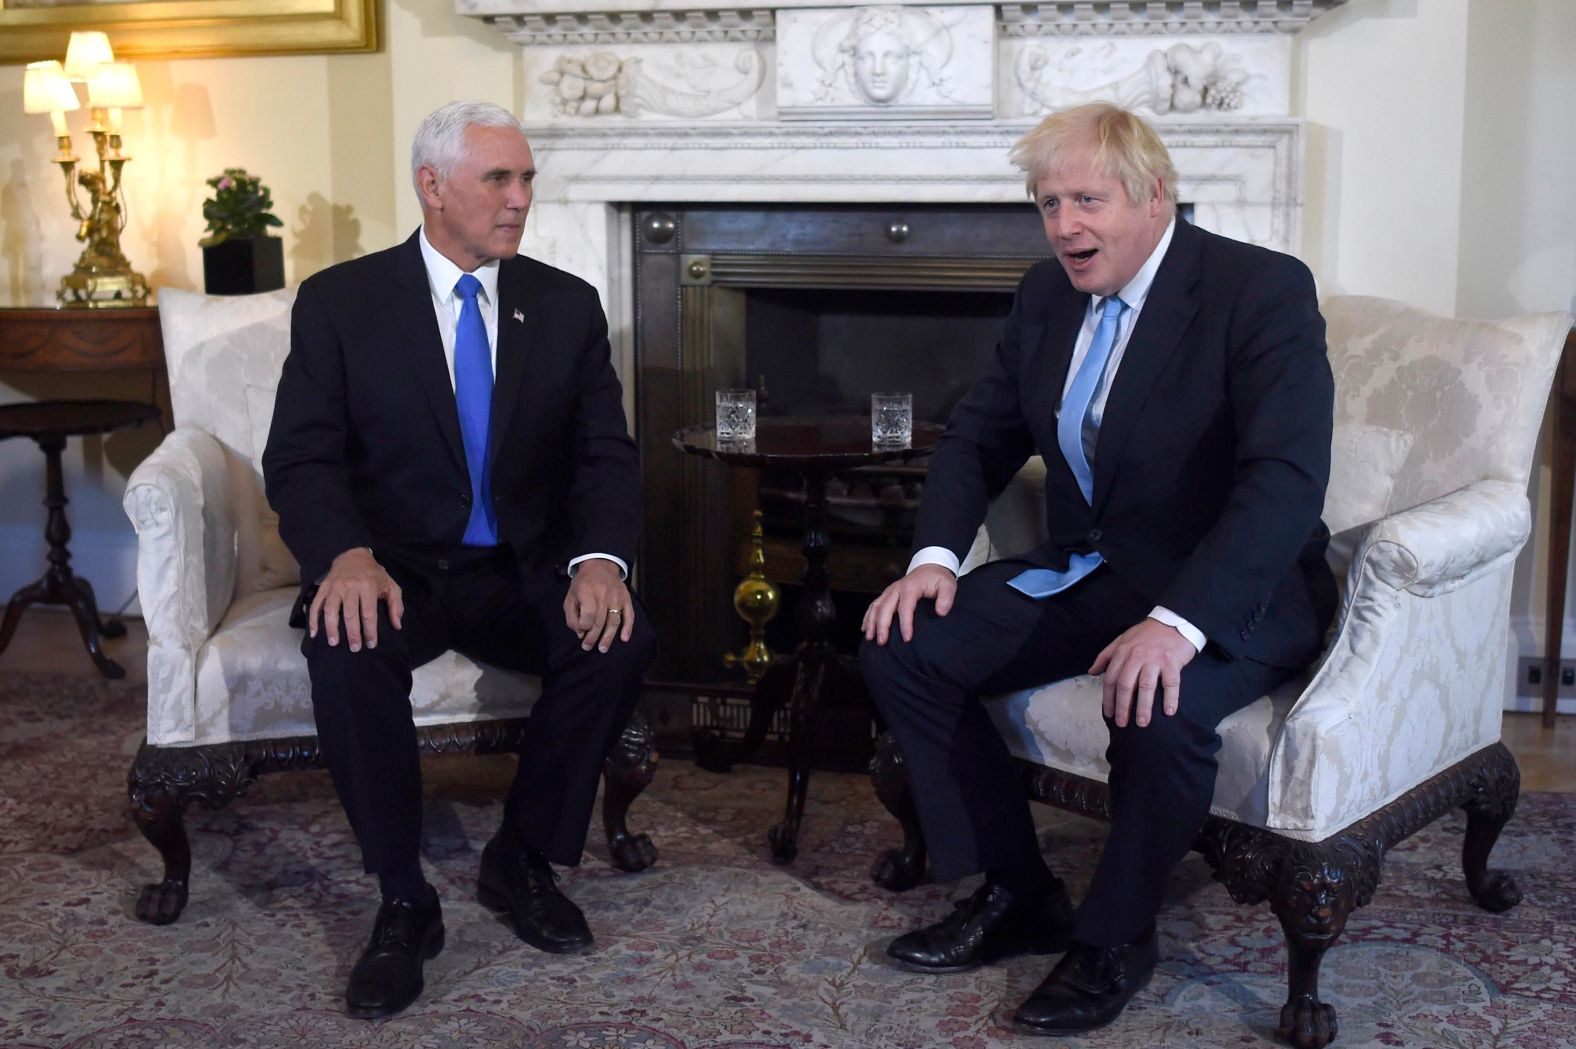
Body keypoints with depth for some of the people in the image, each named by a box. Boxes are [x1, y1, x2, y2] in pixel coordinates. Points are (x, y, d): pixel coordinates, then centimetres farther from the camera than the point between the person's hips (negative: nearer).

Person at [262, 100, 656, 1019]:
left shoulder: (569, 305, 6)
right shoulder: (341, 302, -1)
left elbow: (606, 454, 0)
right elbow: (301, 458, -8)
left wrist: (600, 557, -21)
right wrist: (347, 555, -30)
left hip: (527, 572, 2)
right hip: (396, 568, -2)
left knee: (623, 637, -27)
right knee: (348, 649, -35)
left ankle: (523, 859, -4)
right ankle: (404, 900, -15)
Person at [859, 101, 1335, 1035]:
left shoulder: (1265, 290, -15)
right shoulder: (1048, 295, 6)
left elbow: (1289, 479, -26)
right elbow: (980, 435, 14)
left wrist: (1178, 622, -38)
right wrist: (935, 556, -5)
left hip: (1231, 592, -6)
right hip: (1085, 573, 7)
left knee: (1159, 709, -37)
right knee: (903, 646, -9)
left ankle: (1116, 935, -8)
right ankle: (1017, 894, 5)